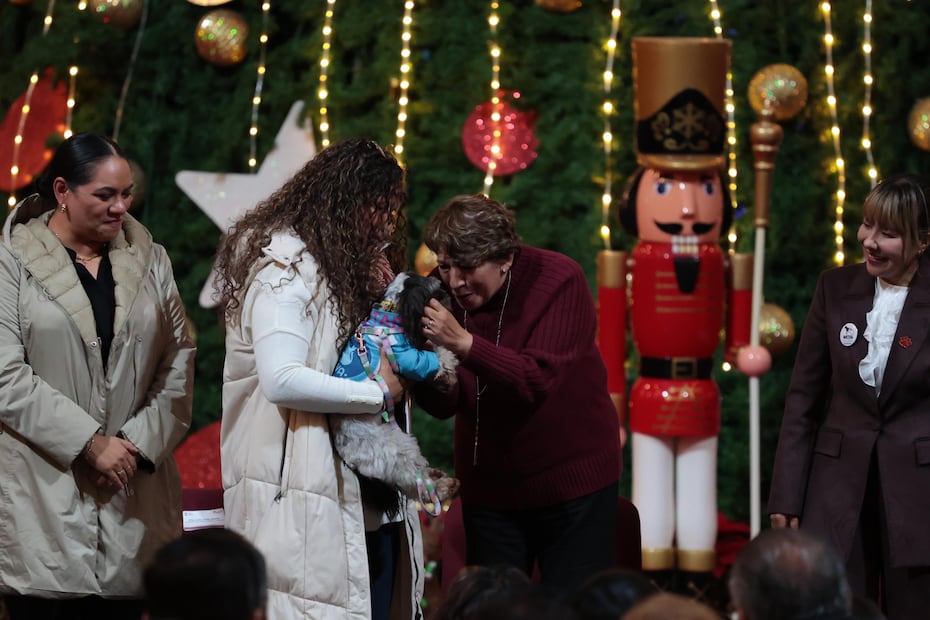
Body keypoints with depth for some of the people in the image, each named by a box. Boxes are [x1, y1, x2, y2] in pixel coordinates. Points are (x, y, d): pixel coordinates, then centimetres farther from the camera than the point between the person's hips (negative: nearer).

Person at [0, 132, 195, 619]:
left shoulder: (150, 260, 12)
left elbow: (178, 362, 9)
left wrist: (141, 442, -5)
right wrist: (89, 444, -12)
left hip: (132, 488, 3)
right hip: (44, 495, -3)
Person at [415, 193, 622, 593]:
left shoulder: (558, 280, -16)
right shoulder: (447, 293, -5)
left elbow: (539, 380, -28)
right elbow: (445, 405, -9)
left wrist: (464, 344, -39)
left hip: (573, 485, -4)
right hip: (490, 488, 4)